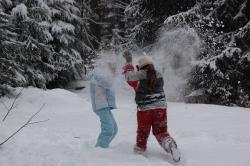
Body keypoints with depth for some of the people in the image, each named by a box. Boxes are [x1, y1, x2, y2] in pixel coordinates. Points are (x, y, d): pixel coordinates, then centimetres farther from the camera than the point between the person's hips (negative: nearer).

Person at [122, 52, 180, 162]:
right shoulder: (159, 75, 3)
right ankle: (170, 144, -17)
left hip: (144, 109, -2)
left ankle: (139, 151, 27)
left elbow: (129, 76, 9)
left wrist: (128, 62, 23)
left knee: (142, 133, 16)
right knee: (161, 132, 9)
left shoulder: (139, 75, -9)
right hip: (160, 107, 2)